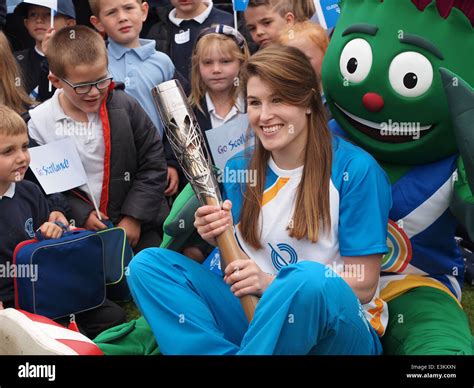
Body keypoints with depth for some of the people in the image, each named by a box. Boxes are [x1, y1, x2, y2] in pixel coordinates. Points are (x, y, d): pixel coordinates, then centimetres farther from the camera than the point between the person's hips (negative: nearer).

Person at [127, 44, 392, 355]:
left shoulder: (355, 170, -10)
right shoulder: (240, 169, 6)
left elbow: (363, 286, -11)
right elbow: (239, 270, 10)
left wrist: (272, 284, -22)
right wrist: (220, 239, -12)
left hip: (337, 328, -4)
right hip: (261, 316, 5)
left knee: (310, 279, -39)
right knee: (147, 264, -10)